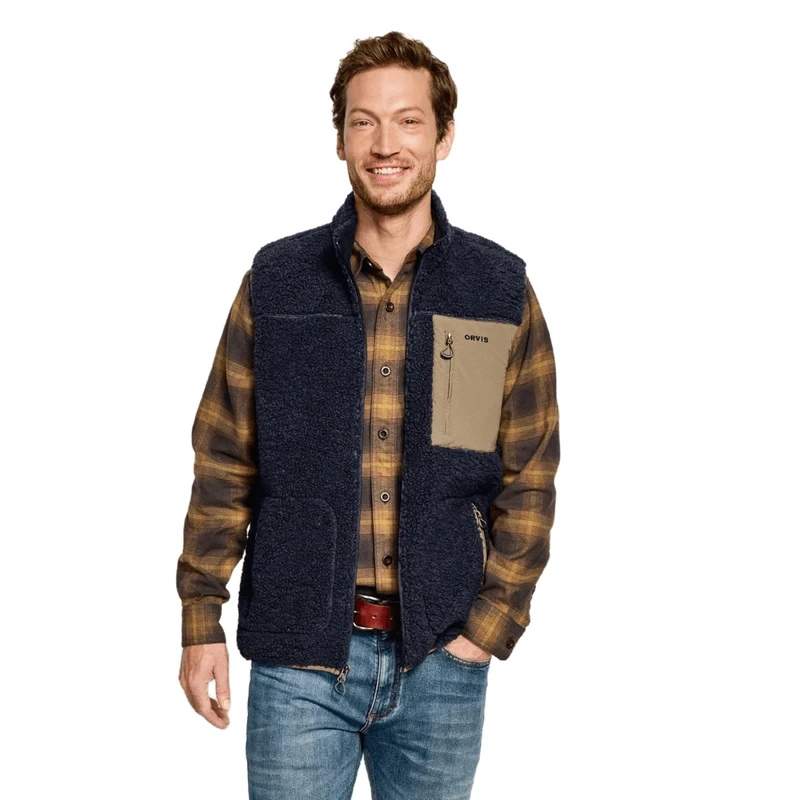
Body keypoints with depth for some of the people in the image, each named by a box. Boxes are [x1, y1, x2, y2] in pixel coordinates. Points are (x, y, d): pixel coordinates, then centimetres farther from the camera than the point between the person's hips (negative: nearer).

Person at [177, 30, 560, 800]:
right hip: (298, 657, 0)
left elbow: (529, 481, 2)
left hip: (440, 659, 1)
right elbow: (223, 465, 3)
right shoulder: (276, 280, 0)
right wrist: (201, 621, 1)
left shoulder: (502, 291, 0)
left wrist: (489, 626, -5)